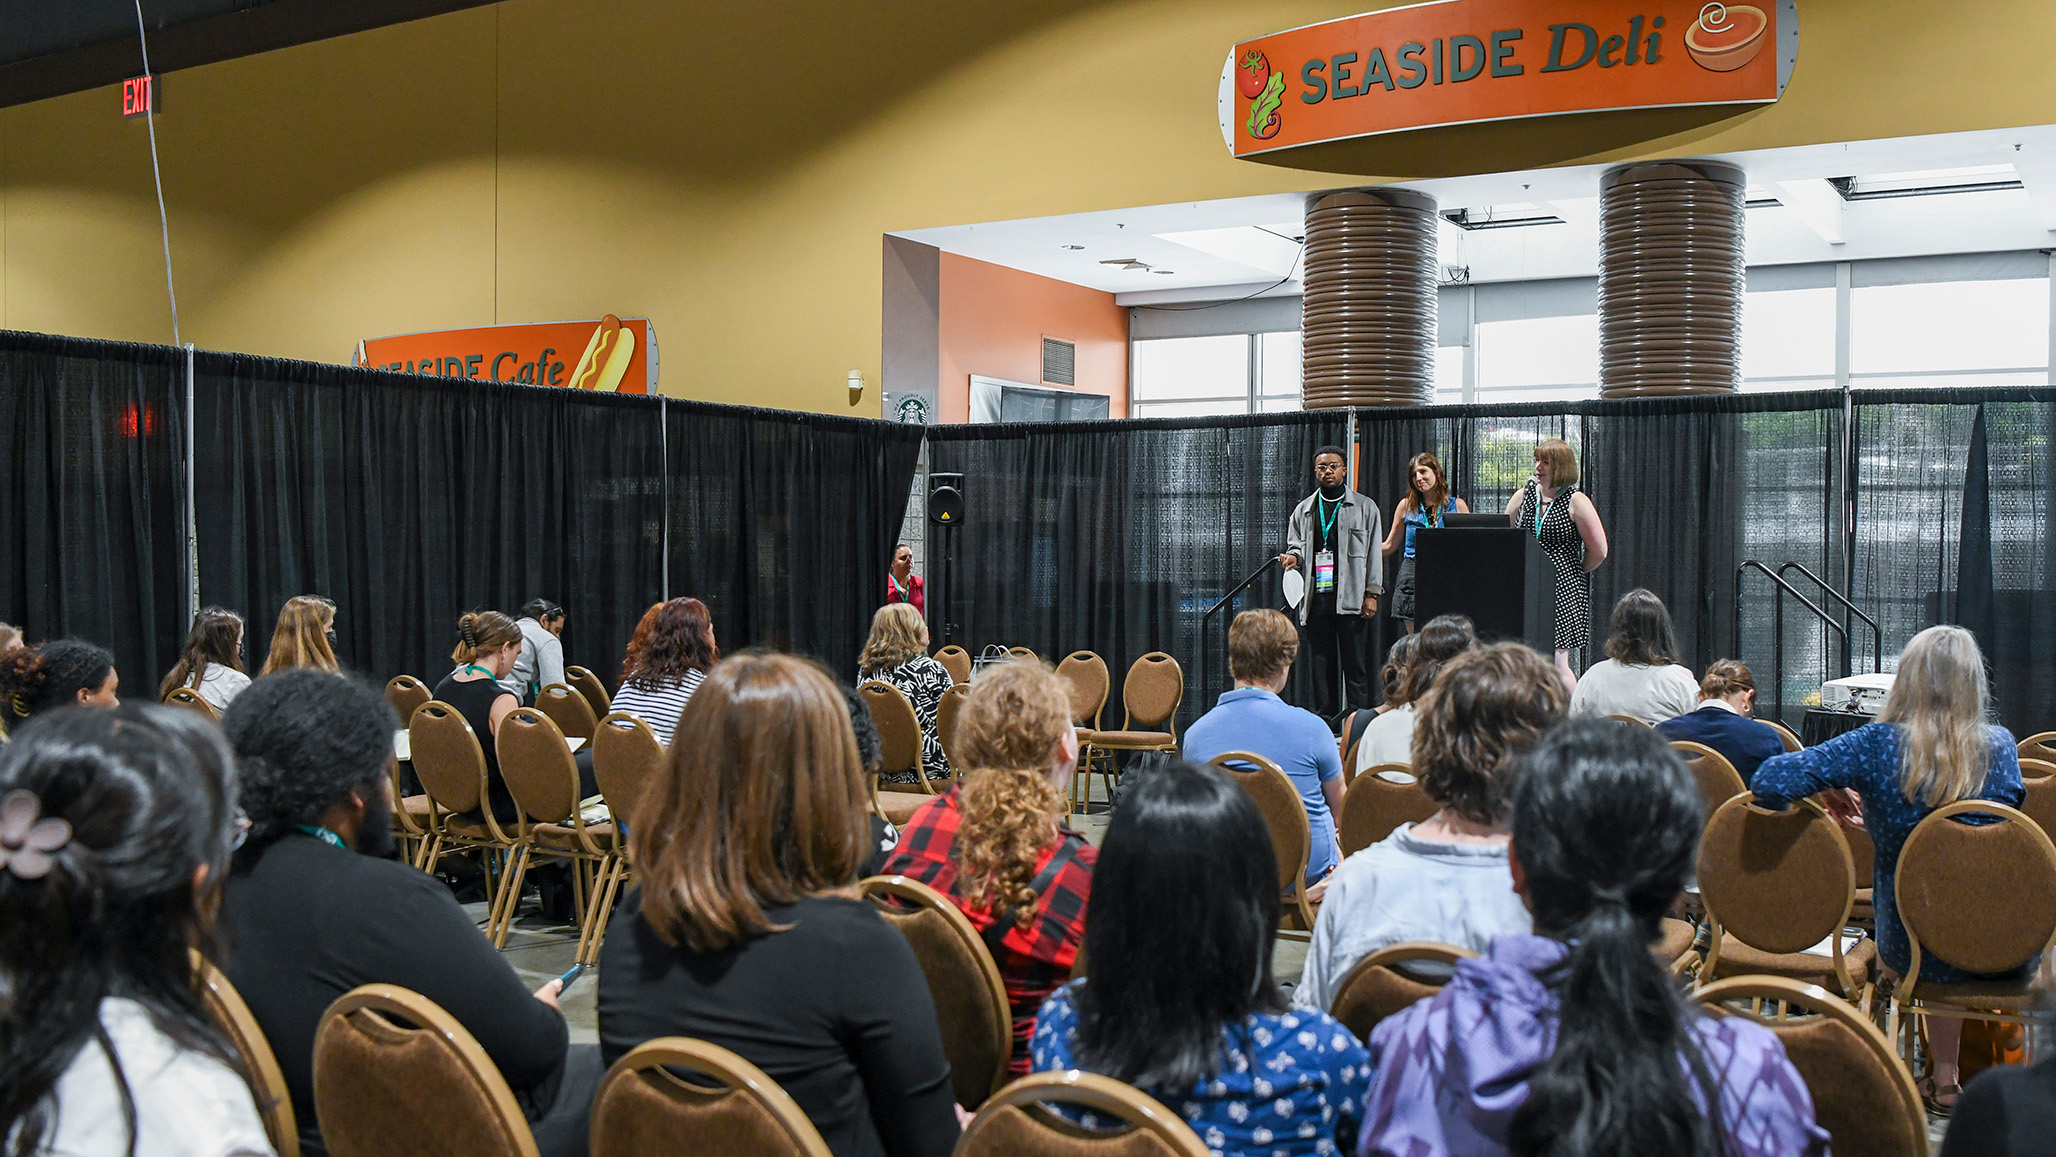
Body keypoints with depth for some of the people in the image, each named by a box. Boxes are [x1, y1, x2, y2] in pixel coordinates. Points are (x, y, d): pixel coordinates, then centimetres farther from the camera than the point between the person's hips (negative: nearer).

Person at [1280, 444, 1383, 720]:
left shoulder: (1364, 507, 8)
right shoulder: (1304, 510, 17)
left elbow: (1374, 552, 5)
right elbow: (1296, 545, 22)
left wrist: (1372, 594, -3)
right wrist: (1293, 557, -3)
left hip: (1351, 598, -3)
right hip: (1315, 597, 3)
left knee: (1355, 662, -5)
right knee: (1320, 663, 5)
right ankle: (1325, 720, 11)